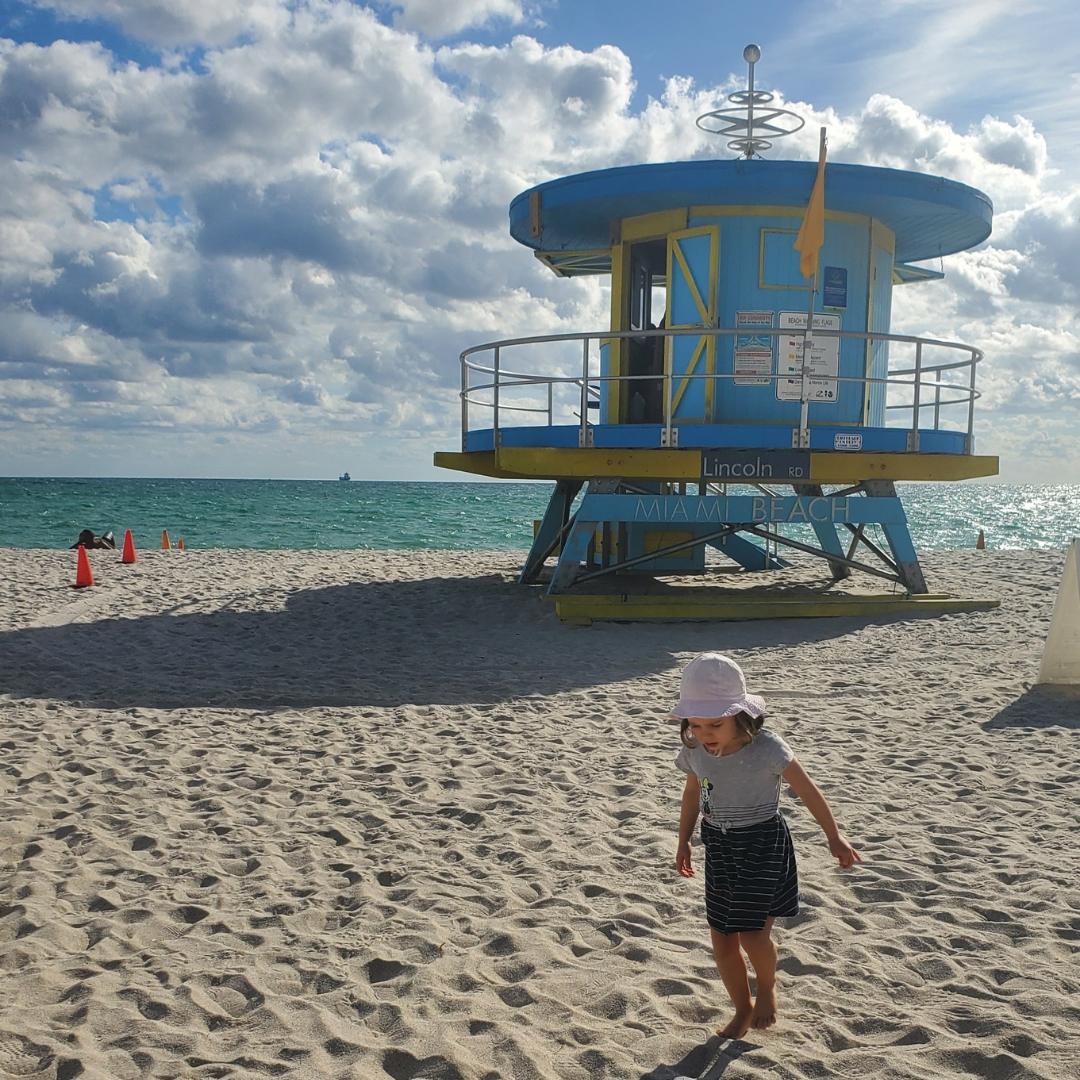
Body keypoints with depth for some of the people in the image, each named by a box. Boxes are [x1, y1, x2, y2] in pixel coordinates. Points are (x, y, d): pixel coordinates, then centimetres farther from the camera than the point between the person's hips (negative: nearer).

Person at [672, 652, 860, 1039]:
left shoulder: (766, 748, -22)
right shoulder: (695, 751, -7)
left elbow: (807, 790, -10)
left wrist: (834, 836, -5)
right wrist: (683, 844, 16)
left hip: (762, 844, -5)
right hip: (718, 846, 5)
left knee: (752, 932, -10)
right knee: (722, 939, 8)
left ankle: (767, 988, 23)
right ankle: (743, 1010, 30)